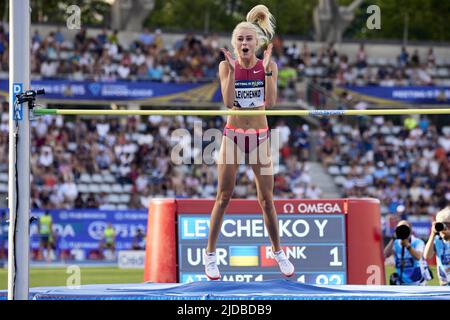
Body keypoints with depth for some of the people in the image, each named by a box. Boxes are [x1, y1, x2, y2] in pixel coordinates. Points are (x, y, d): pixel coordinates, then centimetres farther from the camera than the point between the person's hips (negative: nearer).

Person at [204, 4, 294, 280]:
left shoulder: (268, 65, -4)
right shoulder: (227, 66, -5)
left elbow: (271, 102, -16)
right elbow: (228, 102, -18)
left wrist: (267, 68, -21)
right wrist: (233, 69, -23)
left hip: (260, 136, 1)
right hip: (233, 135, -1)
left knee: (267, 200, 5)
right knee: (223, 198, 0)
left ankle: (278, 252, 20)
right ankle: (210, 254, 9)